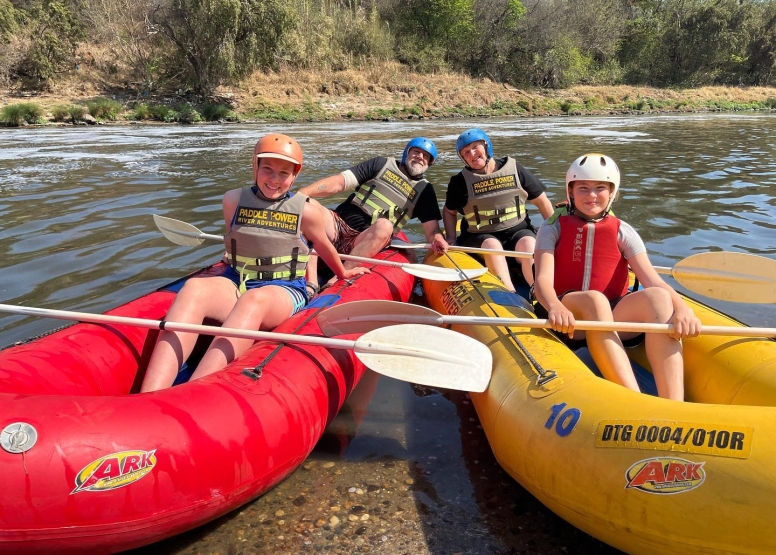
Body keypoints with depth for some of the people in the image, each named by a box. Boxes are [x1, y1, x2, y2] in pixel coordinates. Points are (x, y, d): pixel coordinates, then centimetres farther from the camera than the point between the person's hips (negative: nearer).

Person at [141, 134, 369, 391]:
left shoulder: (305, 211, 2)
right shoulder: (234, 200, 6)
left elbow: (324, 247, 20)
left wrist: (343, 273, 34)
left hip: (283, 289, -2)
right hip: (235, 283, 2)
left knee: (253, 300, -41)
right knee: (194, 288, -34)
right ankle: (148, 402, -52)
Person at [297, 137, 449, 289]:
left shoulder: (424, 189, 16)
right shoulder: (383, 164, 11)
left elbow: (431, 227, 7)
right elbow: (339, 182, 3)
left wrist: (437, 238, -19)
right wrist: (301, 194, -10)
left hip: (370, 242, 0)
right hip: (338, 224, 1)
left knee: (384, 226, -34)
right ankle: (311, 283, -39)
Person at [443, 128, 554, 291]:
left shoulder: (514, 169, 2)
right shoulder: (459, 182, 0)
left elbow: (542, 201, 8)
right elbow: (449, 211, 17)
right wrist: (451, 237, 2)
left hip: (518, 231, 1)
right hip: (479, 238, -1)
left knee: (528, 243, -30)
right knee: (492, 245, -33)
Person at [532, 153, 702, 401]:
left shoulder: (622, 232, 10)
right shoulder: (554, 227, 5)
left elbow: (653, 281, -5)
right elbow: (543, 279, -12)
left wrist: (682, 308, -27)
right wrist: (555, 307, -36)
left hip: (614, 317, 3)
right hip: (569, 319, -2)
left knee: (657, 297, -27)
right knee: (594, 299, -35)